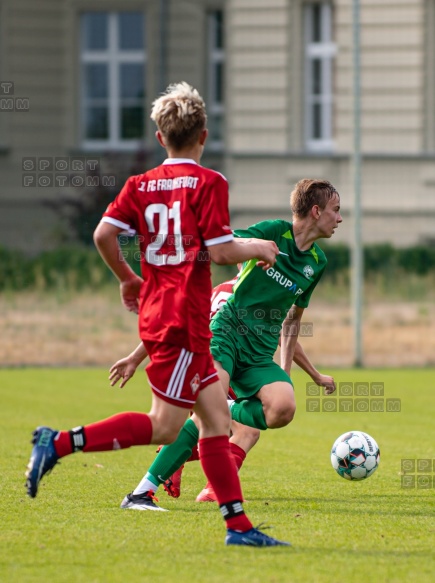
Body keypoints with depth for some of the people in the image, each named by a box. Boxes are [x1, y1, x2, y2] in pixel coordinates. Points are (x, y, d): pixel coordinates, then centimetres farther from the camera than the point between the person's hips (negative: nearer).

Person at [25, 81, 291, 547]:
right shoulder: (208, 183, -6)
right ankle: (60, 443, -11)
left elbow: (103, 234, 0)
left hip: (155, 312, 8)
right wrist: (257, 248, 6)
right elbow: (220, 251, -13)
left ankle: (238, 525, 6)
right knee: (164, 426, -6)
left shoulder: (141, 185, 10)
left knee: (216, 415, 8)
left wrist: (128, 279, 15)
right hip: (185, 318, -8)